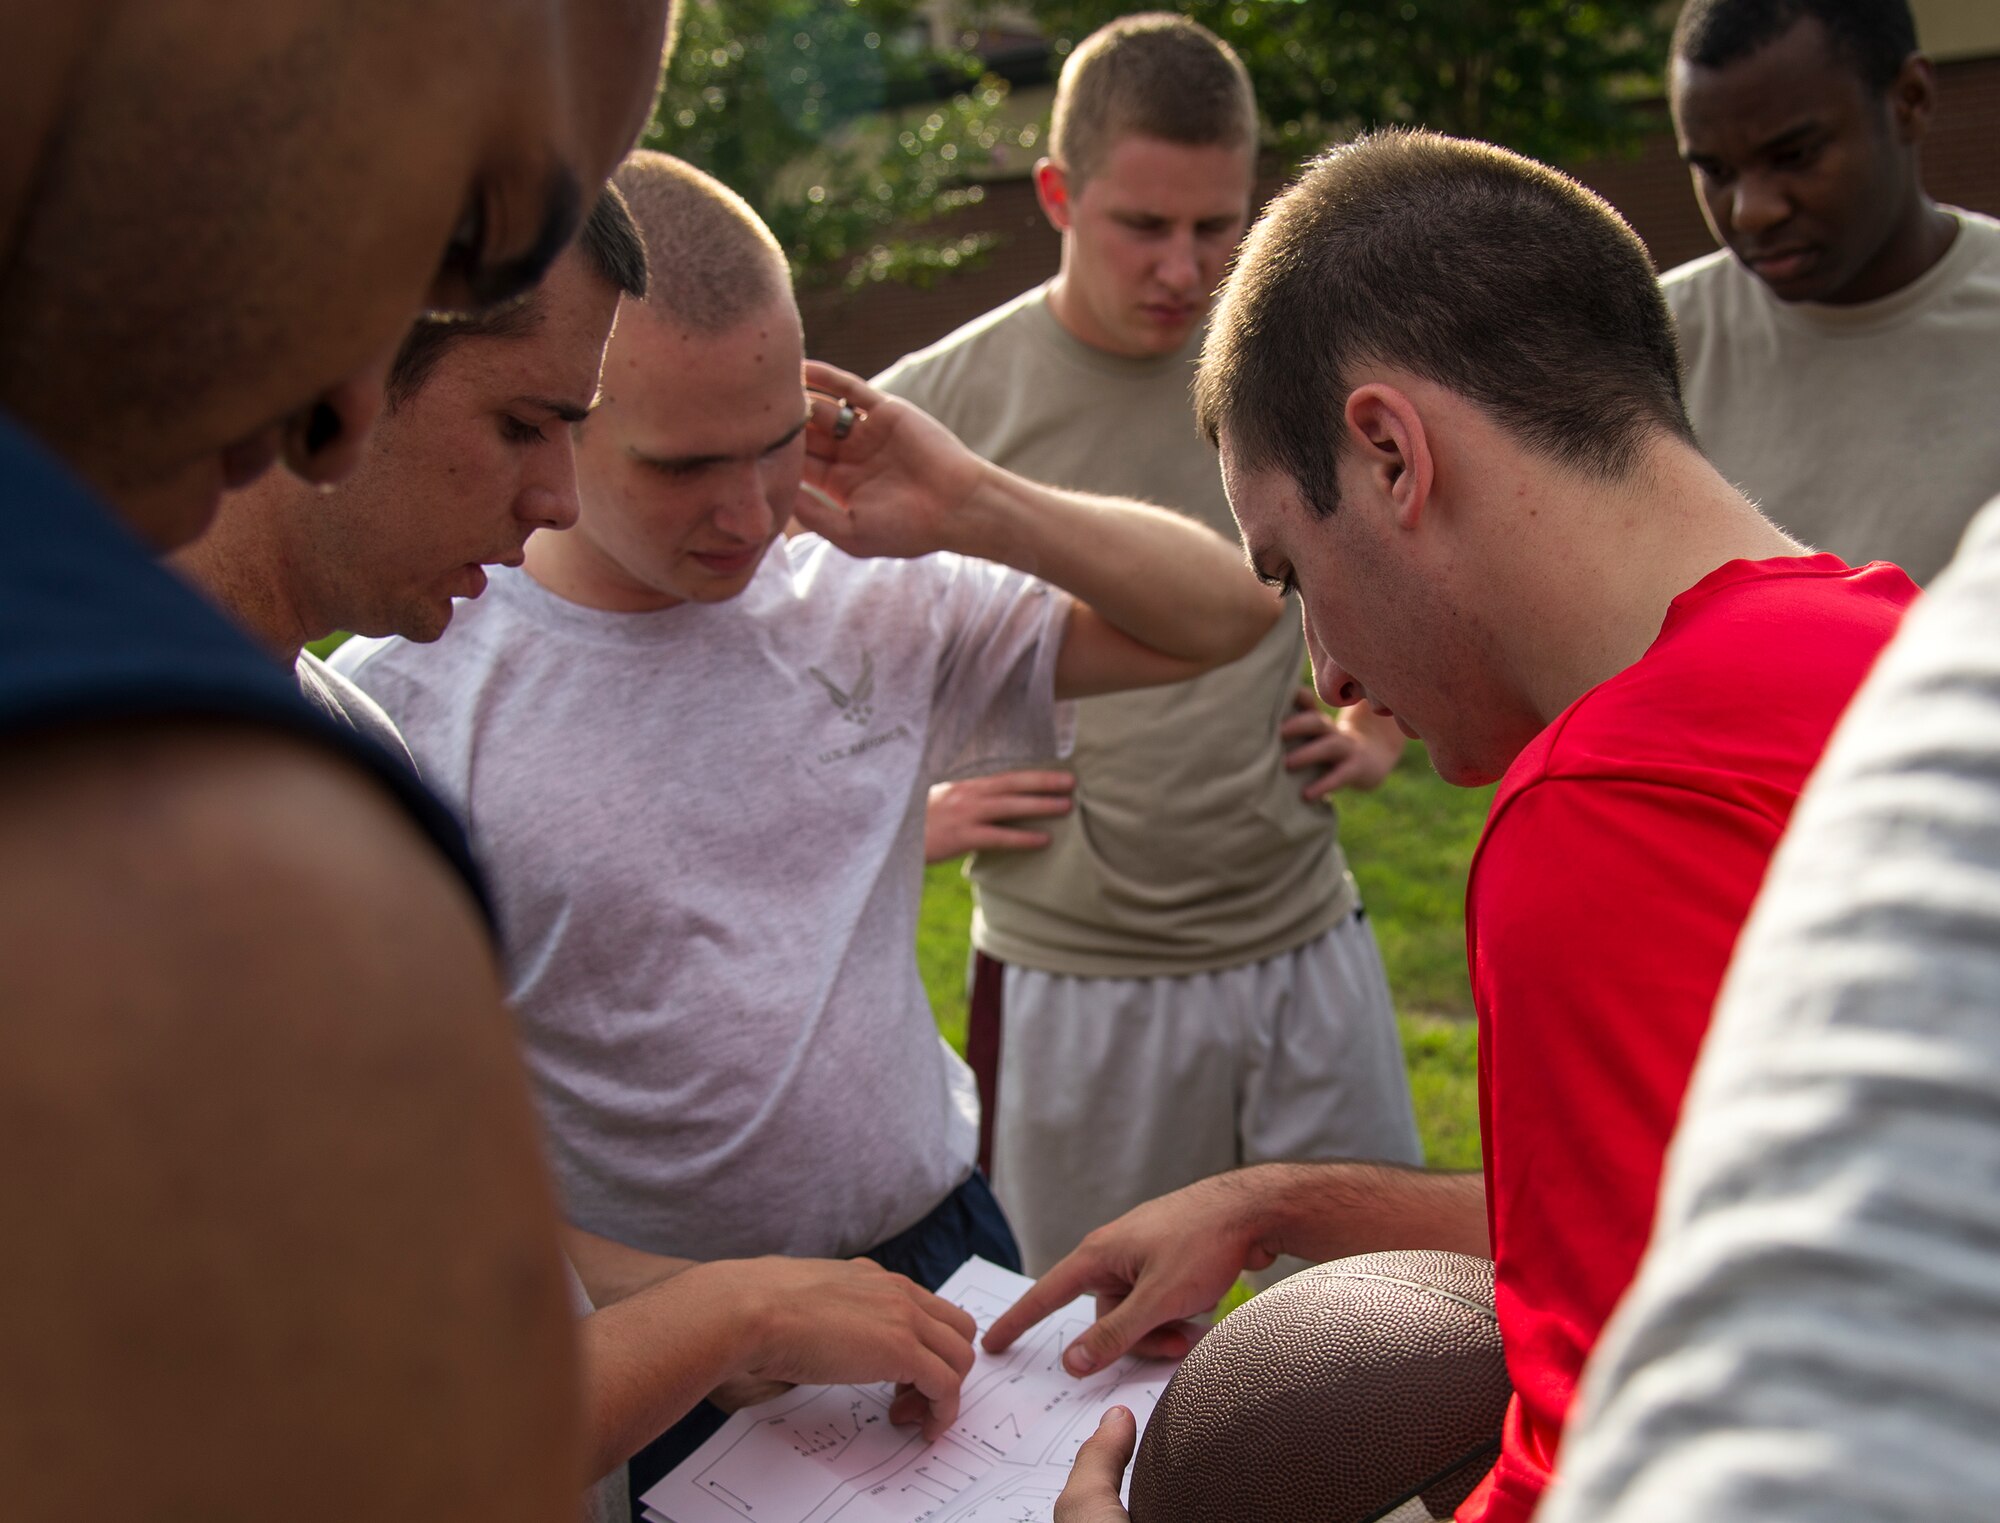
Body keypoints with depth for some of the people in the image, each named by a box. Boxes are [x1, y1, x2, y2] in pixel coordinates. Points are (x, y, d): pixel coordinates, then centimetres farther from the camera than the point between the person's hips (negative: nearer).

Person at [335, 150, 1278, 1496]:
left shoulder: (877, 609, -3)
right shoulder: (409, 702, -14)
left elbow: (1226, 613, 3)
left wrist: (978, 507, -12)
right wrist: (673, 1302, -18)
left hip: (940, 1250, 4)